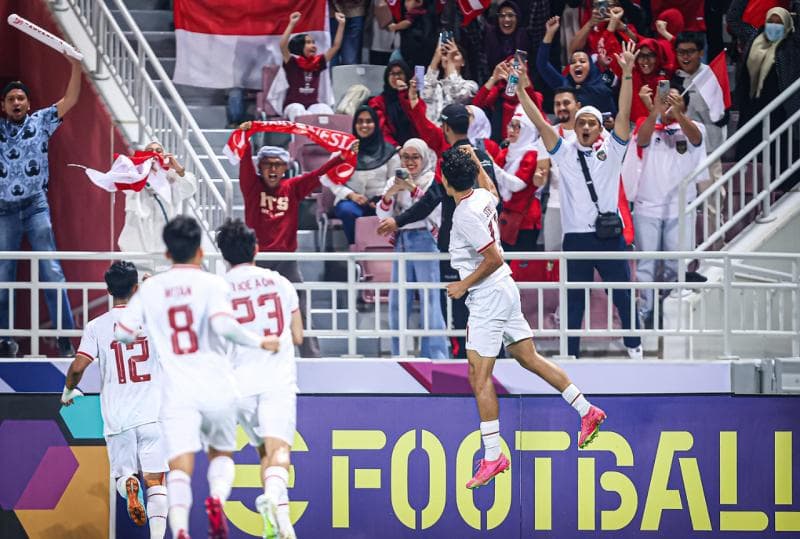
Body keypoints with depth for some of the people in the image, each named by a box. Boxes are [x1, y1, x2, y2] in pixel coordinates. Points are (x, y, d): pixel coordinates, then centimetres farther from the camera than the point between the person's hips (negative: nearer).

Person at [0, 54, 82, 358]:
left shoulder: (40, 122, 6)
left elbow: (70, 100, 0)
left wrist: (76, 67, -12)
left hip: (36, 207, -2)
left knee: (51, 272, -8)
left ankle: (65, 339, -9)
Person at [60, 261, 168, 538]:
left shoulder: (97, 326, -1)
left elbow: (78, 366, -8)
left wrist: (69, 391, 13)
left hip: (117, 418, 0)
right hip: (152, 414, 0)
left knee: (123, 473, 15)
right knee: (155, 481, 2)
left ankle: (129, 487, -20)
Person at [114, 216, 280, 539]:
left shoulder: (150, 288, 8)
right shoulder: (212, 284, -2)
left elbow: (121, 333, 8)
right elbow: (223, 324, -18)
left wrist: (147, 332, 28)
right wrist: (259, 342, -5)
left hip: (177, 391, 0)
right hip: (217, 388, 0)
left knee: (180, 466, -8)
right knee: (221, 454, 20)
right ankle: (217, 499, -11)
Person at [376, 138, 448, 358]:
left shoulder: (433, 181, 1)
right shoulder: (395, 181, 15)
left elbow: (436, 209, -13)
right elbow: (383, 215, 8)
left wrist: (413, 189, -21)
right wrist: (390, 194, -11)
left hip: (425, 239, -5)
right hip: (401, 241, 5)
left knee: (430, 300, -10)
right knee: (397, 301, 6)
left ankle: (435, 355, -11)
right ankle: (398, 356, 13)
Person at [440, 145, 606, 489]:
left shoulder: (465, 215, -21)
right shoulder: (483, 197, 5)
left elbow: (494, 258, -23)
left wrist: (463, 285, -13)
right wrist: (475, 161, 35)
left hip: (488, 298, -10)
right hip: (505, 291, 10)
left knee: (479, 377, -7)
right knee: (530, 359, 17)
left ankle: (492, 457, -8)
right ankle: (587, 411, 19)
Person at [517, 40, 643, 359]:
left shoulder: (611, 151, 5)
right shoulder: (564, 153, 7)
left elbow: (623, 115, -5)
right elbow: (539, 123, 0)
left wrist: (627, 75, -16)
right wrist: (520, 91, -9)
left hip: (609, 235, -1)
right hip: (575, 236, 1)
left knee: (623, 294, 5)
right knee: (573, 299, 6)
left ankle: (634, 345, 17)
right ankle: (571, 353, 12)